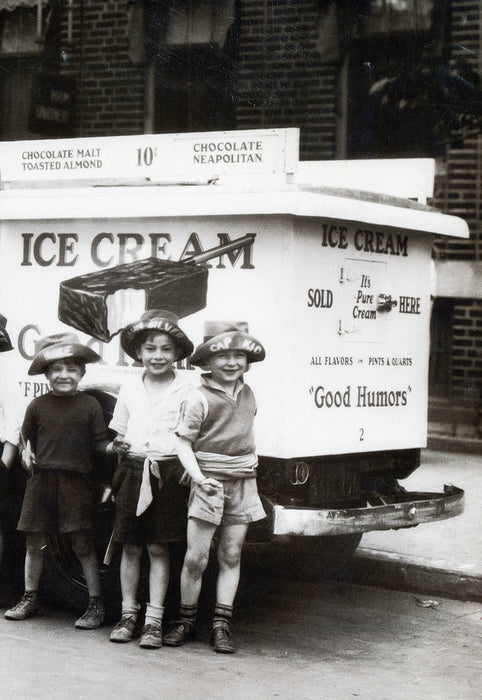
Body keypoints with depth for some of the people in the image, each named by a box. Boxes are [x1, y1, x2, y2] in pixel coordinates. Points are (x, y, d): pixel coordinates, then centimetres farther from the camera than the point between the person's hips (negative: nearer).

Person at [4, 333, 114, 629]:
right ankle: (30, 599, 24)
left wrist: (112, 447, -19)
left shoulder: (89, 405, 0)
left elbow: (99, 440, 1)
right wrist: (28, 451, -1)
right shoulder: (38, 405, 5)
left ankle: (96, 604, 5)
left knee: (83, 544, -2)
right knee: (35, 543, 10)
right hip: (42, 478, 3)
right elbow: (27, 435, 18)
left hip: (77, 480, -3)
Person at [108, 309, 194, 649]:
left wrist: (189, 471, -11)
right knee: (130, 547, 6)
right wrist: (121, 447, 0)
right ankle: (128, 614, 16)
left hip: (168, 474, -3)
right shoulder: (130, 390, 10)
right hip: (133, 471, 3)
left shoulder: (185, 392, -1)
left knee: (158, 548, -1)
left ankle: (154, 620, 5)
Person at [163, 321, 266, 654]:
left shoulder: (247, 395, 10)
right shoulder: (199, 399, -9)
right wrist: (198, 478, -21)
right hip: (209, 484, -5)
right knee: (196, 557, -5)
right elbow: (183, 442, -9)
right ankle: (187, 620, 12)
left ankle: (222, 625, 11)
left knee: (231, 555, 6)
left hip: (242, 484, 5)